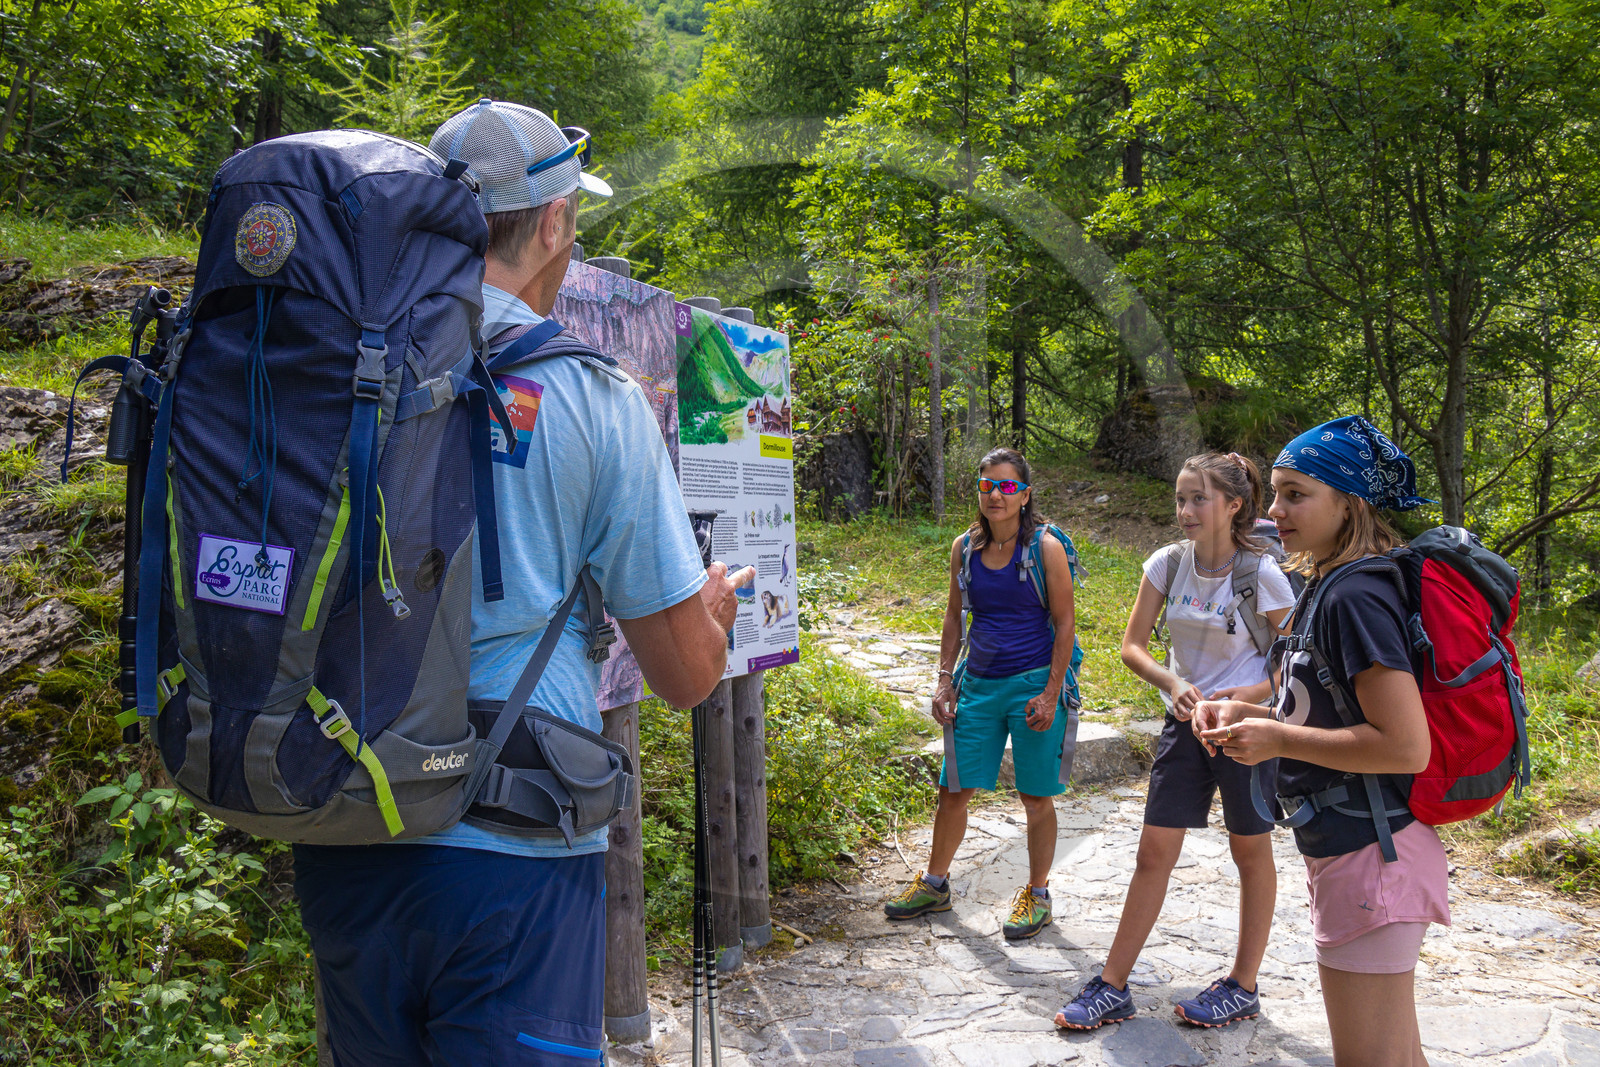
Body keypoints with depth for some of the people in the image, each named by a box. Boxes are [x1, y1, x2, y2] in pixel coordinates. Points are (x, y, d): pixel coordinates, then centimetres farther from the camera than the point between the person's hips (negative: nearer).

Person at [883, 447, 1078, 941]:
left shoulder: (1046, 547, -9)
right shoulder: (964, 548, 3)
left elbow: (1064, 623, -7)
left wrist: (1051, 694, -12)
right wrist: (944, 679, 8)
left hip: (1034, 683, -4)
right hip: (979, 682, 4)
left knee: (1036, 799, 6)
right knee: (953, 790, 10)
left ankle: (1036, 894, 24)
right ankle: (935, 883, 29)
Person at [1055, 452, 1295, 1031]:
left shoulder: (1262, 575, -15)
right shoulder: (1168, 563, -4)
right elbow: (1132, 646, 0)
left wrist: (1249, 695, -23)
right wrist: (1173, 683, -18)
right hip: (1185, 722, 4)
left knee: (1251, 852, 10)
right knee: (1154, 853, 5)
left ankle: (1243, 987, 26)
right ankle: (1112, 986, 12)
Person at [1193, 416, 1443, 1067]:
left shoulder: (1355, 597, -20)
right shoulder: (1328, 587, 11)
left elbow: (1405, 746, -25)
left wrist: (1277, 738, -18)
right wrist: (1249, 715, 4)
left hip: (1370, 856, -10)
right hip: (1359, 850, 10)